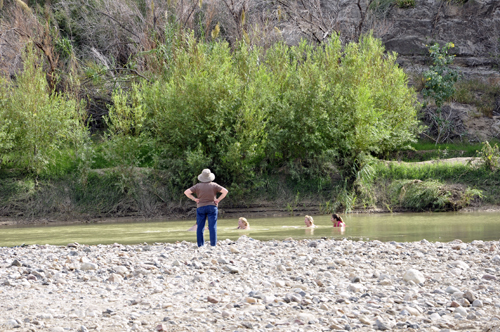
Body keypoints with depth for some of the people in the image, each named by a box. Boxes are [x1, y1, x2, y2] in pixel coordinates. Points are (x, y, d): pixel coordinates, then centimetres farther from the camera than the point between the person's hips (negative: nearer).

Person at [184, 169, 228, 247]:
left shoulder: (198, 186, 1)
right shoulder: (214, 185, -1)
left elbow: (186, 192, -4)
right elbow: (225, 191, -7)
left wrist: (194, 199, -1)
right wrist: (218, 200, -4)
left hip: (201, 207, 1)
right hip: (212, 207, -1)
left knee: (200, 226, 5)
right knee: (212, 226, -1)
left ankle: (200, 244, 4)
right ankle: (213, 244, -4)